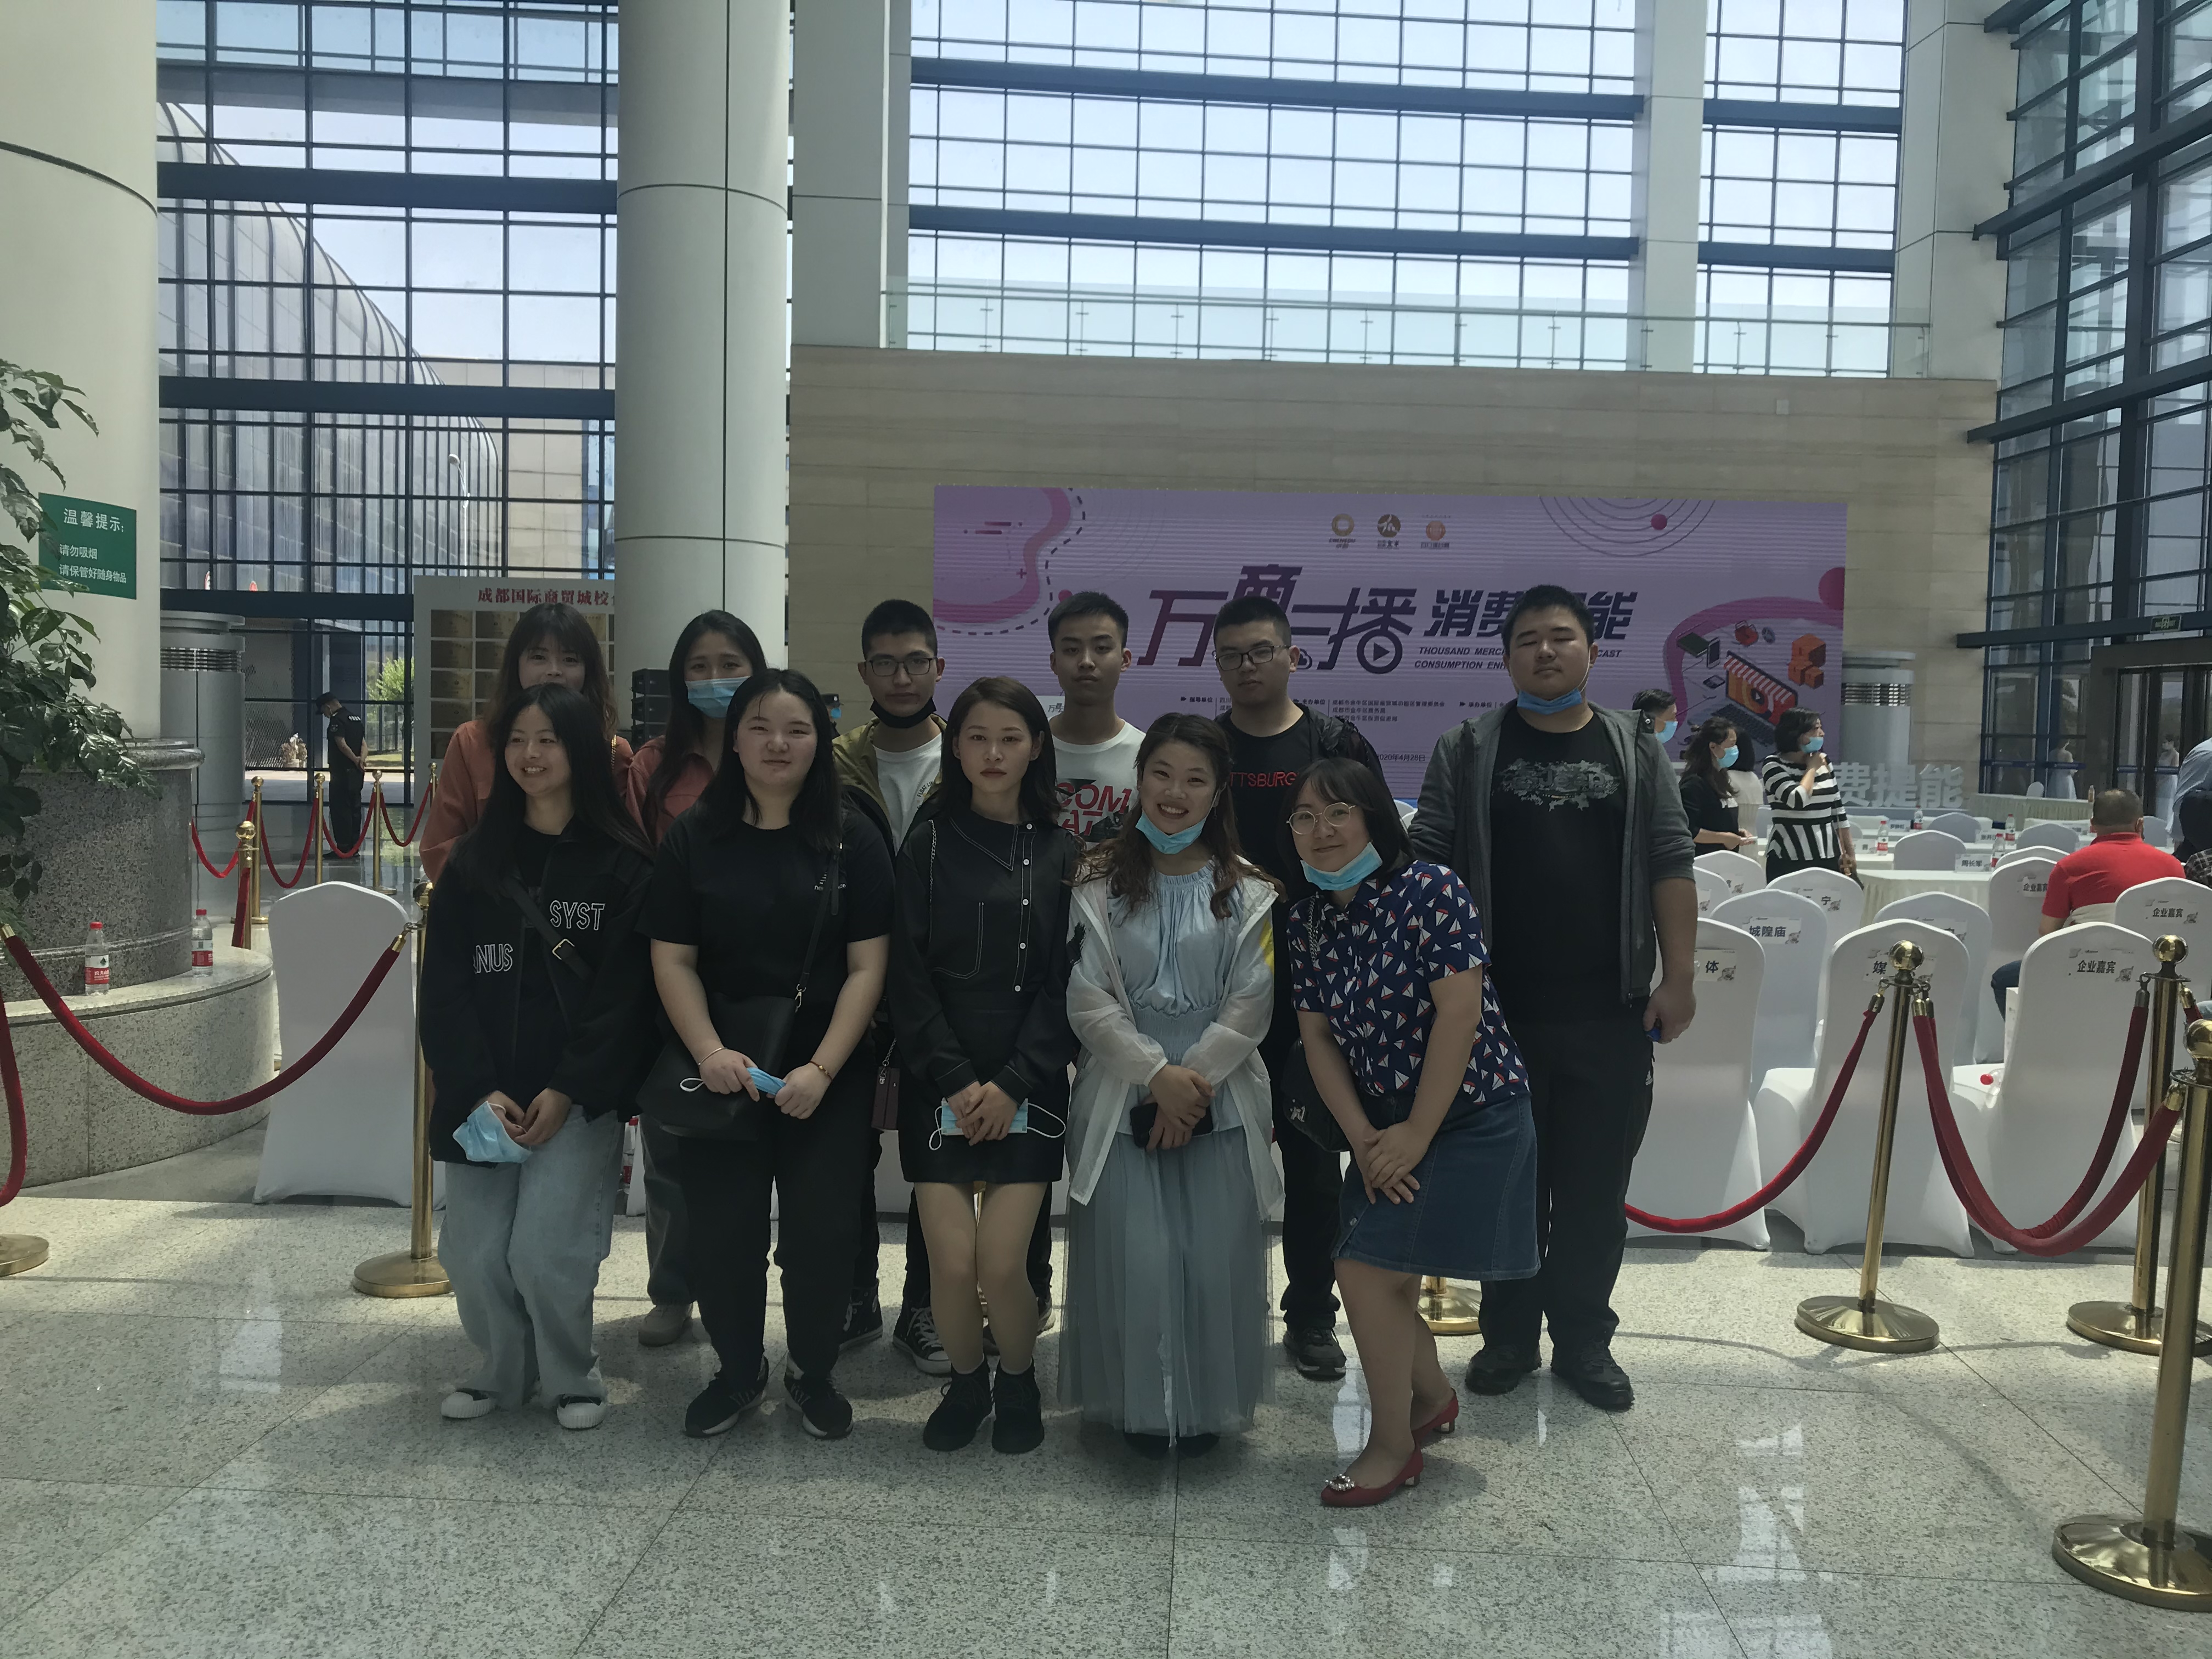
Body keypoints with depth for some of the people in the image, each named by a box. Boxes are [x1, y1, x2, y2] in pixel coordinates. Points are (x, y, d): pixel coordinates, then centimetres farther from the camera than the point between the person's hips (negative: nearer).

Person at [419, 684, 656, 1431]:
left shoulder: (621, 865, -2)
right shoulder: (473, 862, 9)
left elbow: (623, 994, -6)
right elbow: (444, 986, 4)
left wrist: (565, 1093, -12)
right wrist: (478, 1090, -8)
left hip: (578, 1097, -4)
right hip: (481, 1098, 4)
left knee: (546, 1252, -10)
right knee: (473, 1252, 3)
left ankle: (571, 1375, 18)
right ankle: (505, 1370, 30)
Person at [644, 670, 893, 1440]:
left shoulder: (852, 838, -2)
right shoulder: (693, 836, 1)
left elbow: (868, 965, -5)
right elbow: (672, 959, -1)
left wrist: (822, 1070, -14)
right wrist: (709, 1051, -15)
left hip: (827, 1074, -1)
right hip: (723, 1072, 1)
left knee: (822, 1230, 3)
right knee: (722, 1231, 5)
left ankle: (813, 1372, 27)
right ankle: (738, 1369, 30)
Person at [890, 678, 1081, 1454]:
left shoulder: (1061, 853, 5)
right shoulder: (928, 845, 4)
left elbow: (1064, 982, 0)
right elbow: (909, 977, 0)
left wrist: (1012, 1082, -9)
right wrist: (956, 1080, -9)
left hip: (1028, 1087, 0)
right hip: (939, 1085, 1)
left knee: (1002, 1264, -7)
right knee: (951, 1261, -4)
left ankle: (1018, 1384, 22)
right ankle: (966, 1383, 25)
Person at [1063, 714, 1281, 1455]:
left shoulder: (1248, 889, 6)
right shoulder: (1100, 880, 3)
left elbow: (1251, 1004, 0)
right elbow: (1087, 1000, -3)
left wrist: (1195, 1078, -11)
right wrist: (1159, 1073, -12)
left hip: (1220, 1103, 1)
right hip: (1122, 1098, -1)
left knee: (1217, 1258, -3)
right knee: (1135, 1256, -7)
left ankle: (1207, 1404, 19)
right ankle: (1141, 1403, 13)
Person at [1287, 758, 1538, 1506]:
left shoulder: (1432, 893, -18)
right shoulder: (1309, 918, 1)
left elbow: (1459, 1014, -21)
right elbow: (1318, 1037, 2)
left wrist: (1416, 1135, -16)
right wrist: (1364, 1138, -8)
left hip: (1470, 1117, -6)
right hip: (1386, 1123, 6)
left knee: (1368, 1269, -10)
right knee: (1387, 1281, 11)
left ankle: (1392, 1446, 10)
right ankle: (1432, 1397, 41)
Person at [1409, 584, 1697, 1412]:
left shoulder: (1637, 752, 8)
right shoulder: (1466, 752, 4)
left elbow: (1670, 868, 6)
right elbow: (1428, 865, 2)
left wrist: (1677, 978, -2)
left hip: (1610, 1013, 1)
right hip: (1499, 1010, -1)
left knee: (1595, 1187, 8)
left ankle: (1583, 1339, 24)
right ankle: (1509, 1335, 23)